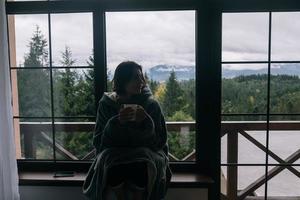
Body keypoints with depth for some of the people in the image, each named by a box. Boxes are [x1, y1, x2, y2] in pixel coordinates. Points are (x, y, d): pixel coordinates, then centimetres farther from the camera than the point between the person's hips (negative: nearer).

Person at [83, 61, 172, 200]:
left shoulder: (151, 105, -2)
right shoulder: (106, 104, 0)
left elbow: (160, 141, -2)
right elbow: (98, 142, -2)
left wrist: (145, 123, -20)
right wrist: (116, 123, -20)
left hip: (144, 152, 0)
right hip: (114, 153, 1)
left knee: (141, 167, -33)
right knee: (113, 167, -33)